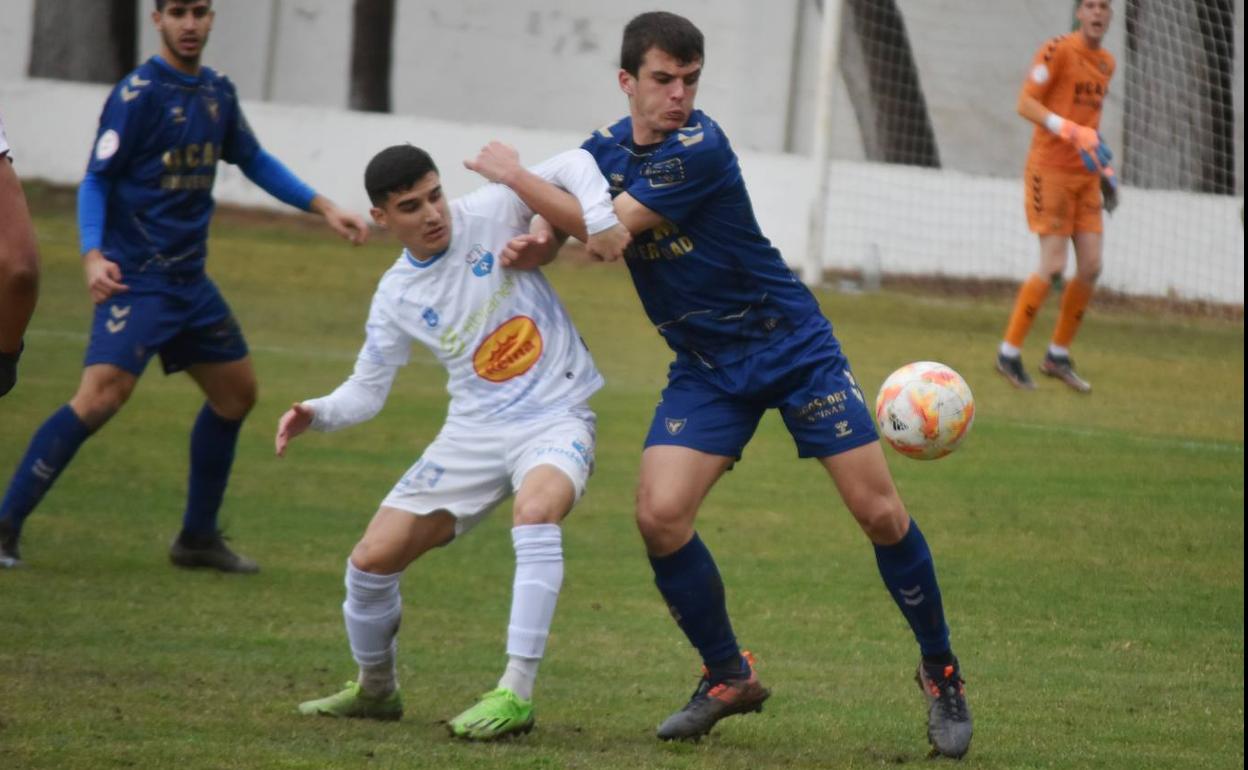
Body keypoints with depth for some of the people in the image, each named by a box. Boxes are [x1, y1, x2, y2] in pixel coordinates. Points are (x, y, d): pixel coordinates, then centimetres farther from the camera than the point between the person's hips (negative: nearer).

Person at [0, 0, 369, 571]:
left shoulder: (218, 93, 9)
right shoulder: (138, 94, -13)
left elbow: (254, 162, 23)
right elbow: (95, 180, -13)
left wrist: (323, 208, 18)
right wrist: (93, 255, -27)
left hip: (189, 280, 8)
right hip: (135, 280, -8)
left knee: (237, 391, 14)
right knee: (100, 397, -22)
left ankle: (198, 537, 26)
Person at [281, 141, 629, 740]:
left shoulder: (491, 213, -8)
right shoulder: (396, 298, 1)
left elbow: (574, 166, -7)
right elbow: (367, 389, 6)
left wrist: (600, 221, -24)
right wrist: (318, 414, -14)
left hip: (557, 419, -4)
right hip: (474, 432, 4)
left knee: (535, 511, -38)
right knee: (372, 559, -3)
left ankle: (515, 696, -36)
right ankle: (375, 689, 27)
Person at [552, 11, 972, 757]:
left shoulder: (700, 150, -23)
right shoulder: (606, 148, -1)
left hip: (794, 349, -5)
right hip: (706, 367, 5)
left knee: (879, 512, -7)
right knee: (660, 514, -14)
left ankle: (941, 672, 12)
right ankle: (729, 678, 5)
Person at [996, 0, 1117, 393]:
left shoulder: (1107, 62, 14)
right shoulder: (1058, 51, -10)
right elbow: (1026, 103, -15)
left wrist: (1104, 168, 19)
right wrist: (1070, 130, -26)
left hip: (1085, 176, 7)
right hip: (1050, 169, -7)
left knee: (1091, 267, 1)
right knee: (1053, 267, -12)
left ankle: (1058, 356, 15)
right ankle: (1009, 353, 1)